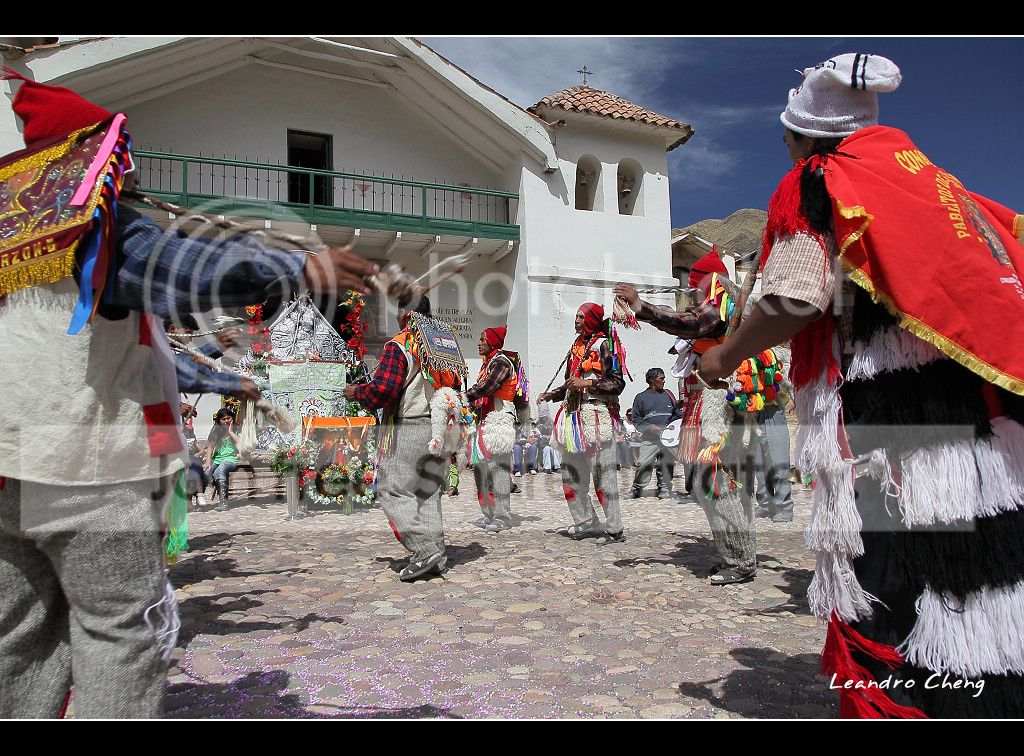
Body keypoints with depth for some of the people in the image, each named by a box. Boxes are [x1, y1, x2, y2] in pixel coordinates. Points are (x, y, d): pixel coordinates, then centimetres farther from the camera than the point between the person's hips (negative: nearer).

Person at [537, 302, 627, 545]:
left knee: (602, 472, -7)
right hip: (574, 414, 9)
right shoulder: (577, 345, 20)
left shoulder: (603, 344, -3)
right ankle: (586, 522, 18)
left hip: (596, 414, -8)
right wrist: (552, 394, 12)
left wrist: (587, 383, -18)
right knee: (571, 471, 9)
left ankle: (614, 529, 0)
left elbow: (617, 383, -10)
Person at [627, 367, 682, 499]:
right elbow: (636, 420, 5)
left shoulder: (668, 394, 16)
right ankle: (636, 489, 4)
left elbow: (677, 413, 20)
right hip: (649, 438, -3)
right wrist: (649, 427, -10)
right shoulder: (641, 397, 7)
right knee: (644, 464, -10)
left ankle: (664, 488, 16)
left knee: (667, 464, 2)